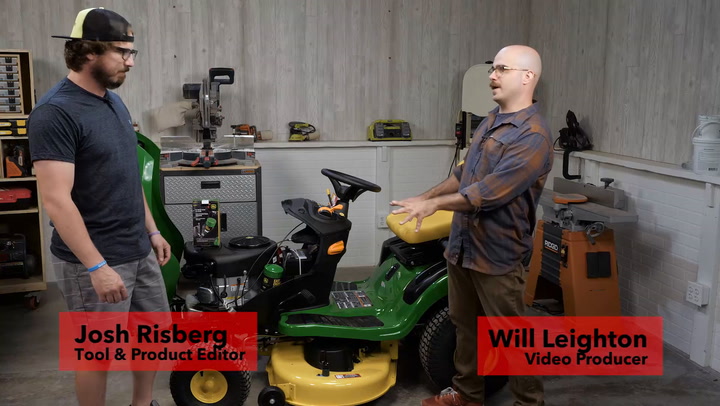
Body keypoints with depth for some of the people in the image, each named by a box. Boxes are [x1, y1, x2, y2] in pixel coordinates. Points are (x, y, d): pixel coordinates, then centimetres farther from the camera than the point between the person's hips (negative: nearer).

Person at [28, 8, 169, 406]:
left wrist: (152, 230, 16)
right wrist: (96, 266, -25)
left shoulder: (114, 101, 8)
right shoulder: (55, 112, -19)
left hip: (139, 252, 8)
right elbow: (56, 200, -23)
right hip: (93, 260, -8)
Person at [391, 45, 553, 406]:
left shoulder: (533, 137, -19)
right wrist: (424, 197, 15)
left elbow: (491, 191, -26)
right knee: (466, 325, 19)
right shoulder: (490, 121, 11)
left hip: (498, 253, -8)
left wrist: (434, 204, -23)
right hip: (462, 244, 9)